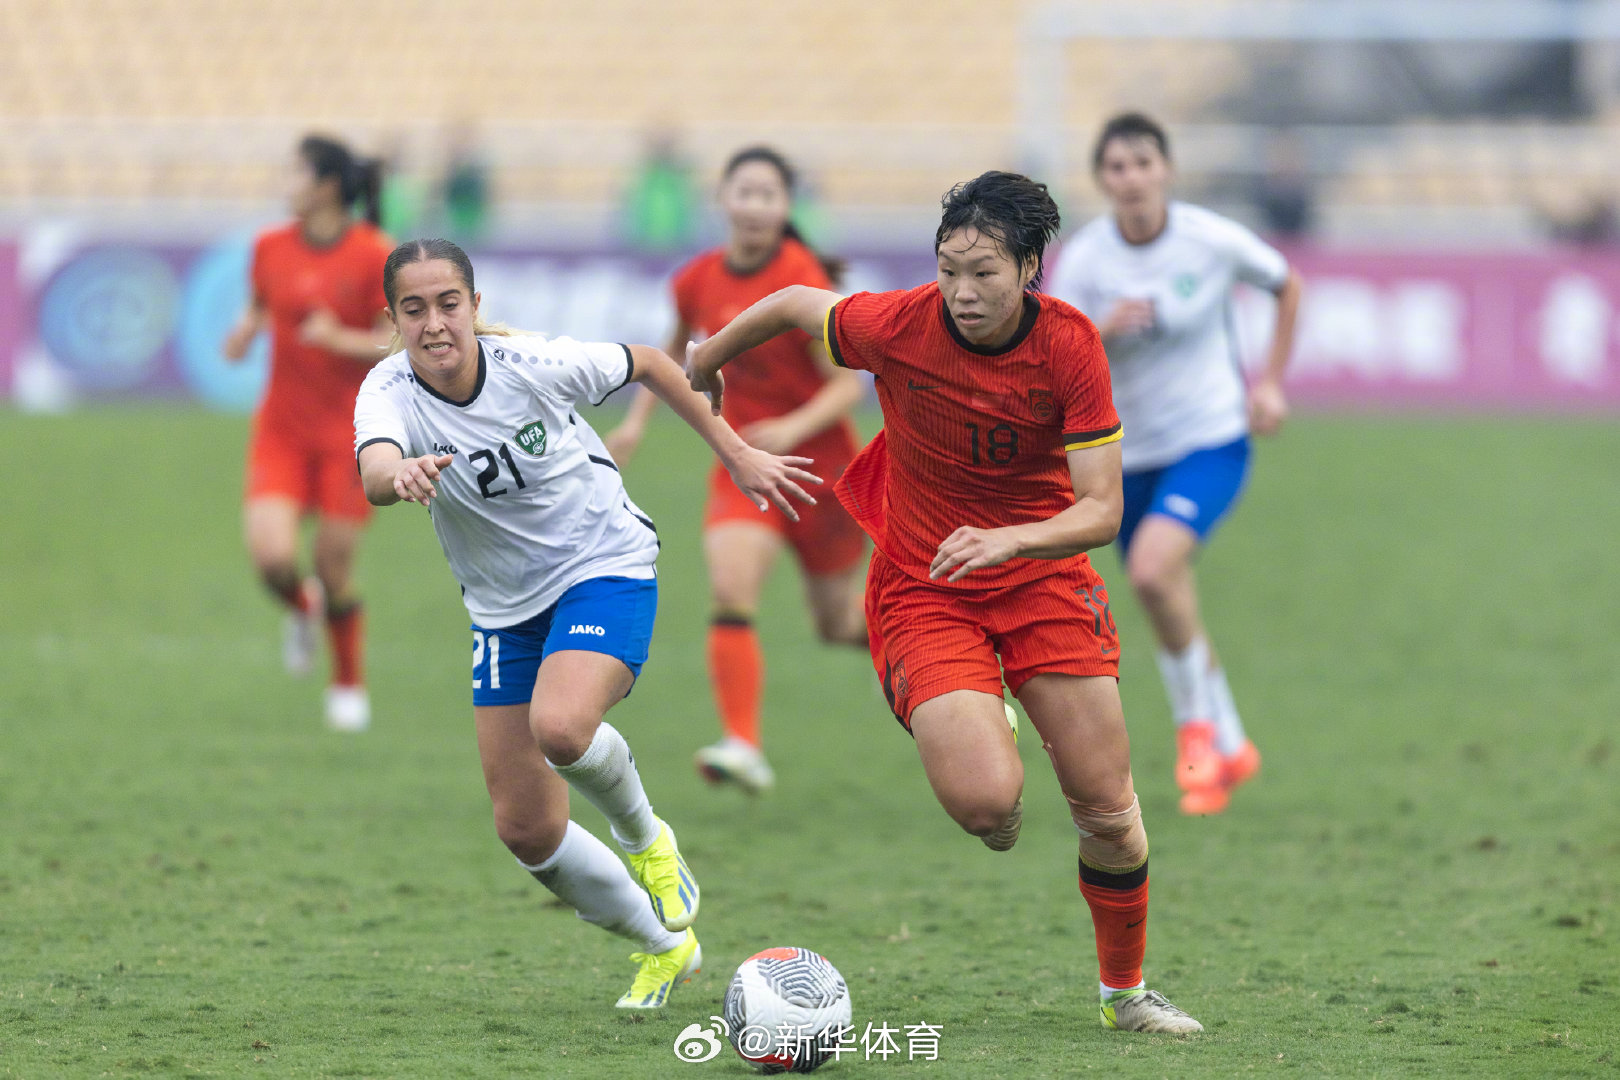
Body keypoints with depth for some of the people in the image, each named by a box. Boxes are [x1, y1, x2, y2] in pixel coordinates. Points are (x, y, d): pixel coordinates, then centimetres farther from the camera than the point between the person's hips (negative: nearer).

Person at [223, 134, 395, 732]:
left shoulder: (374, 257, -11)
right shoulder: (271, 248, 2)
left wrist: (341, 340, -25)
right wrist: (244, 331, -1)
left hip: (348, 434, -3)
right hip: (281, 429, 3)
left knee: (335, 569, 0)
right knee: (271, 556, -16)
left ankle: (349, 687, 25)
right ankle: (302, 609, 21)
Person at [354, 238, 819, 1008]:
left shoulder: (532, 364, -19)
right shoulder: (390, 392, -18)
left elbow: (648, 365, 0)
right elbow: (374, 474, -41)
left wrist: (736, 454, 4)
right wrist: (402, 475, -65)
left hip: (605, 564, -4)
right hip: (505, 608, 4)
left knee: (560, 727, -33)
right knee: (524, 829, 2)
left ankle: (644, 837, 0)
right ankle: (663, 945, 26)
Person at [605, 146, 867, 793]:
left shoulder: (803, 283, -18)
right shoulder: (697, 282, -3)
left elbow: (848, 385, -18)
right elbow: (676, 350, 20)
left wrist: (794, 429, -34)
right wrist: (637, 420, 13)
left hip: (819, 465, -3)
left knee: (838, 623, 11)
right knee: (731, 590, -21)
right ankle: (744, 746, -25)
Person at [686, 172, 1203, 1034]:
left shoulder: (1070, 344, -15)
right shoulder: (897, 325, -18)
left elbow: (1101, 510, -17)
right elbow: (795, 305, 4)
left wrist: (1008, 540, -36)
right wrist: (708, 359, 21)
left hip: (1042, 575, 2)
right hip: (924, 591, -1)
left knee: (1108, 812, -1)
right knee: (986, 802, -23)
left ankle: (1125, 991, 24)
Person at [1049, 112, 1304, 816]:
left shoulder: (1212, 241, -12)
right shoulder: (1083, 260, -9)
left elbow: (1288, 285, 8)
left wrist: (1271, 382, 3)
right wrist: (1102, 331, -30)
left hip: (1212, 440, -3)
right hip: (1128, 453, 3)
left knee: (1152, 567, -27)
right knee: (1171, 615, 11)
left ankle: (1198, 721, -6)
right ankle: (1227, 749, 34)